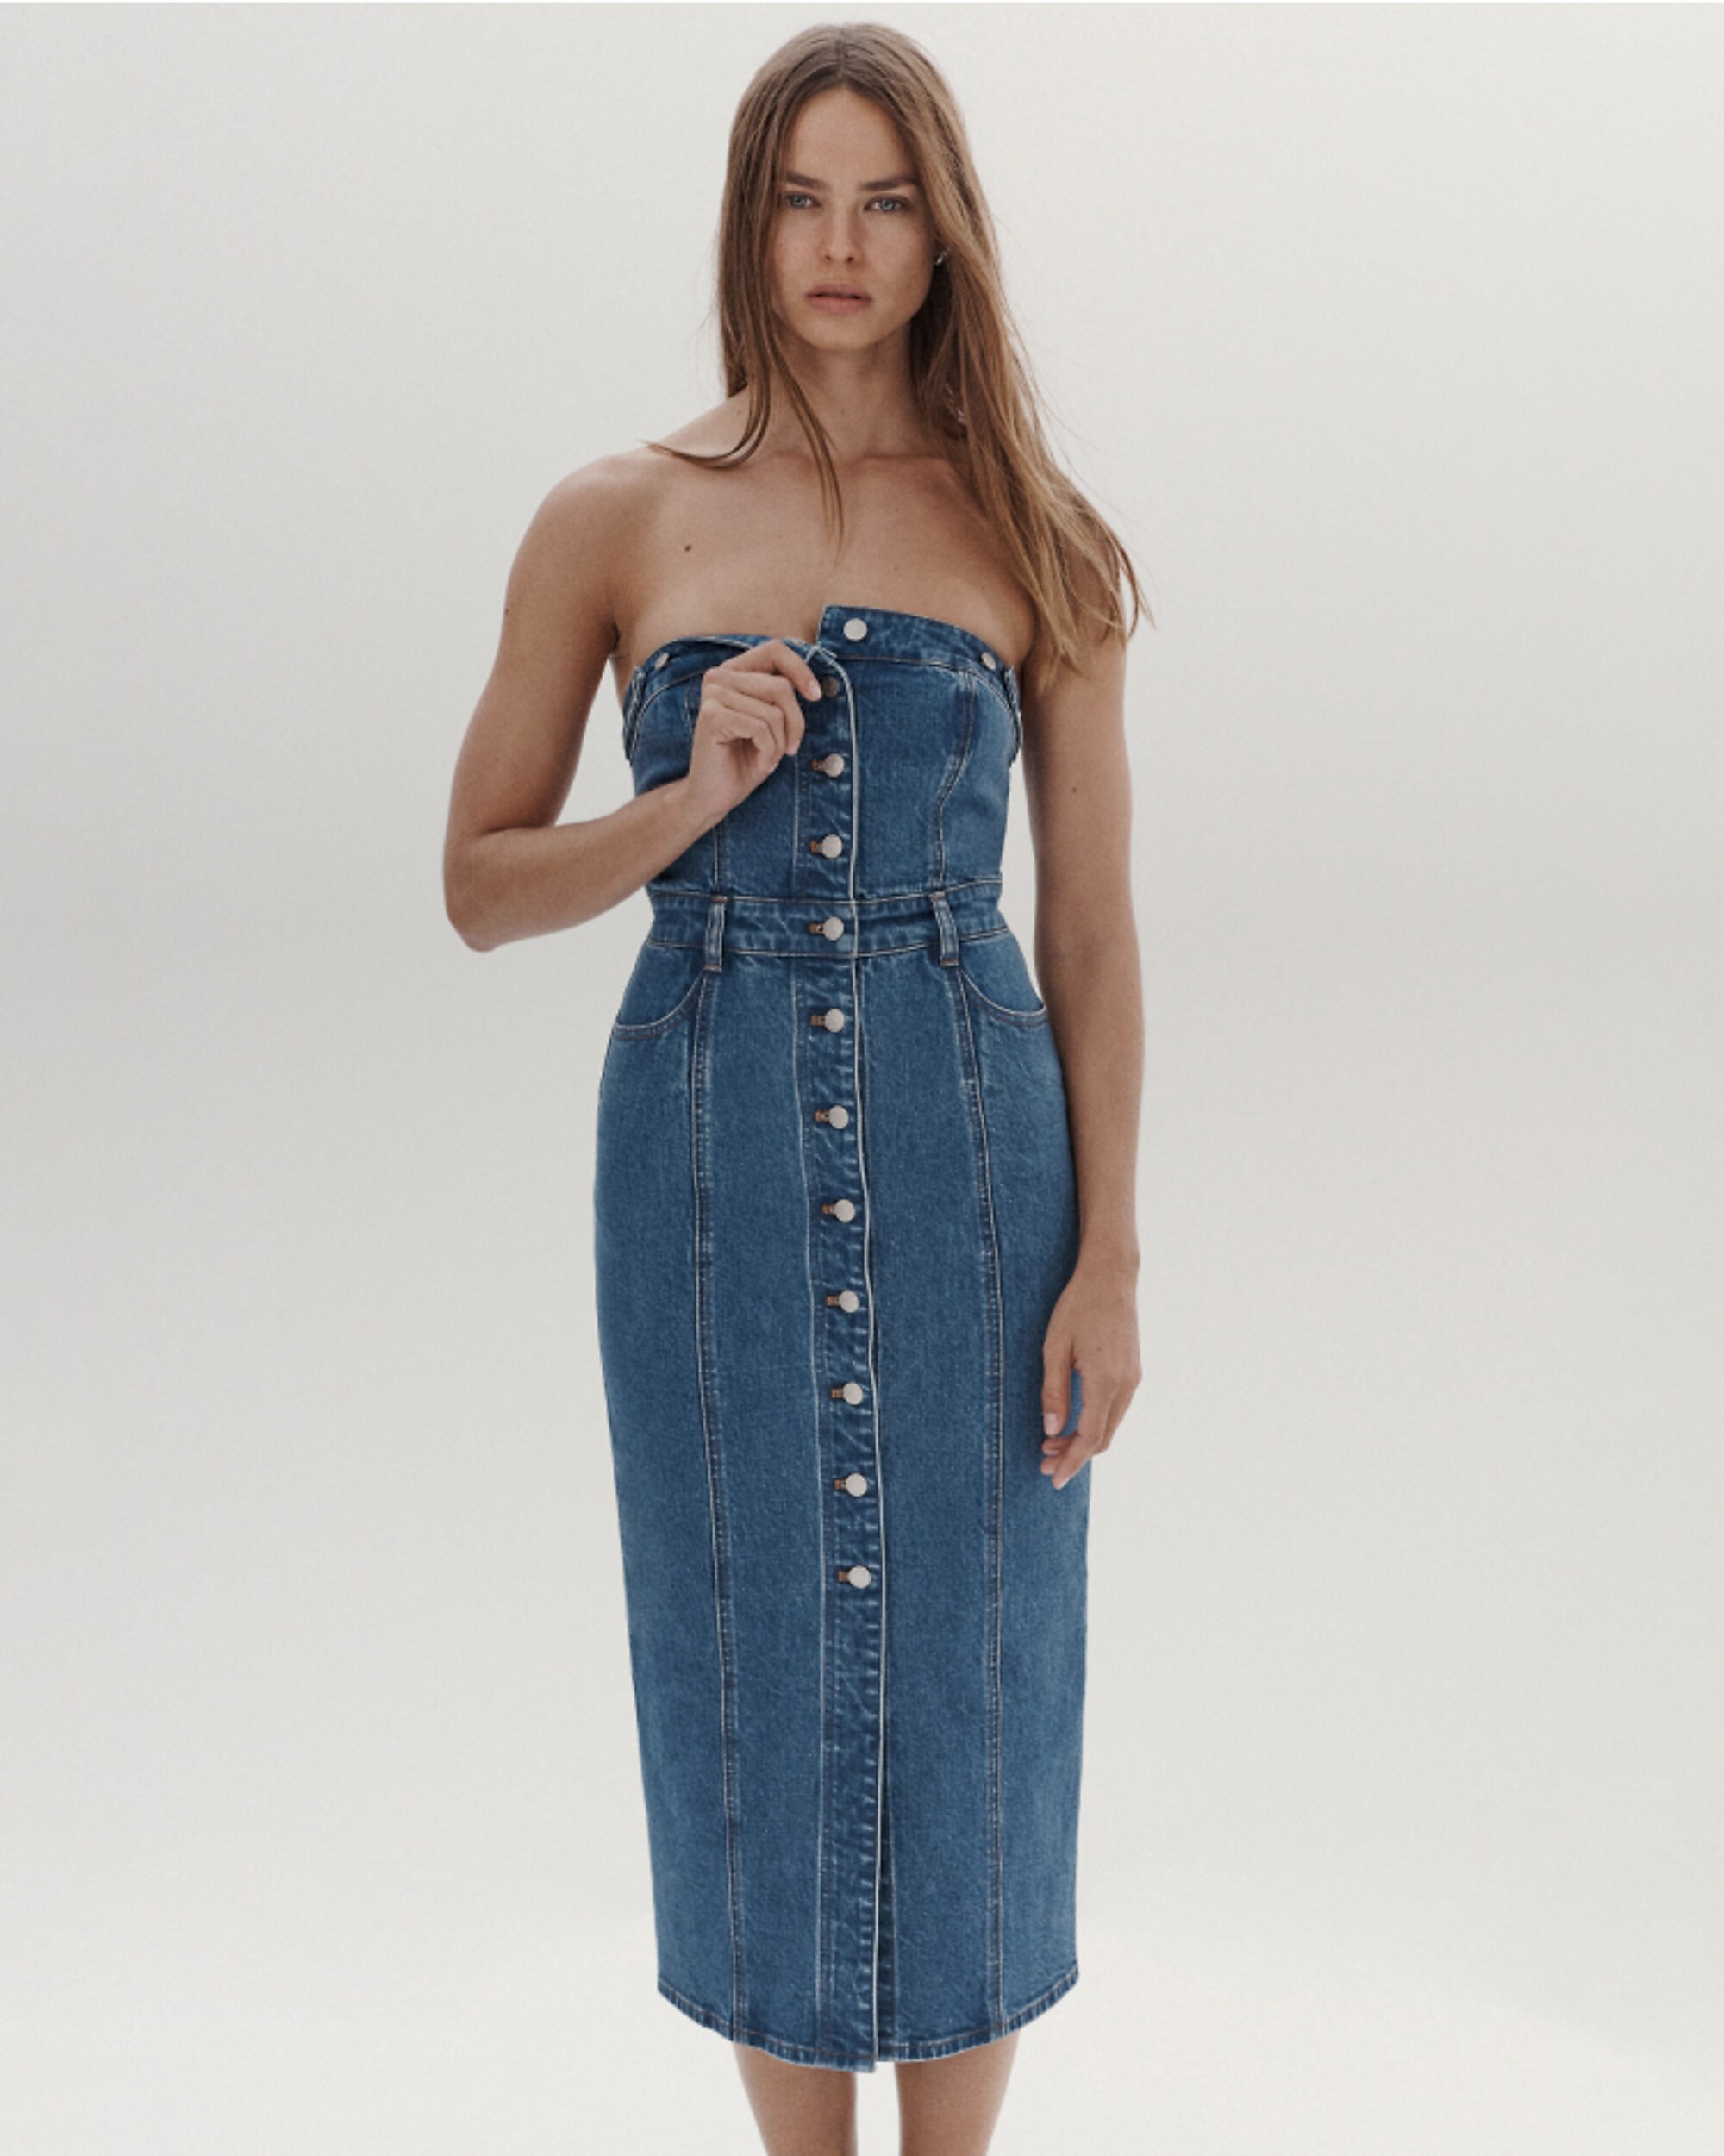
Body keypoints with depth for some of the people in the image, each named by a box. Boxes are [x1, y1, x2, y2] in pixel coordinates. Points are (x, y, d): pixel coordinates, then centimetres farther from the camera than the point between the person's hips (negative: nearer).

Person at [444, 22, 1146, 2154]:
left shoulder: (1031, 534, 4)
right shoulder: (616, 517, 2)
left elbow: (1090, 925, 3)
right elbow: (482, 883, 3)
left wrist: (1109, 1259, -4)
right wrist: (695, 800, -14)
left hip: (970, 1154, 1)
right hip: (708, 1152, 0)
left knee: (967, 1680, 7)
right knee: (763, 1677, 8)